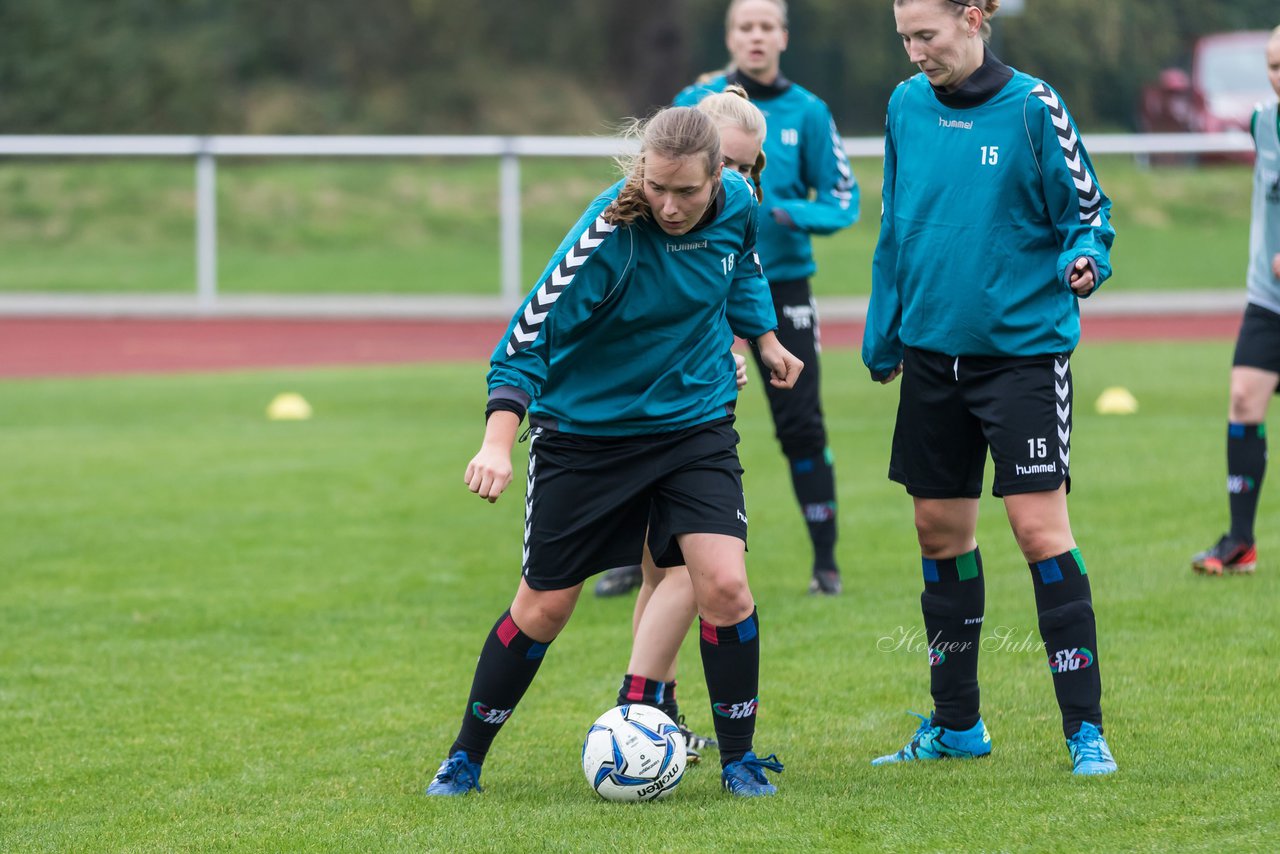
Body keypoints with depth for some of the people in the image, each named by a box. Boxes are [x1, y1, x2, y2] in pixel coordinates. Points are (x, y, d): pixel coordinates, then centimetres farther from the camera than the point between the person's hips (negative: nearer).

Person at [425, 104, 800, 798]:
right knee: (543, 609, 4)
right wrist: (498, 441, -36)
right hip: (584, 429, -3)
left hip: (695, 423, 3)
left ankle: (739, 758, 4)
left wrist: (764, 337, 16)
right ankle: (464, 760, 23)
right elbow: (528, 337, -25)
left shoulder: (738, 206, -11)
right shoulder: (609, 234, -26)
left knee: (724, 587, -15)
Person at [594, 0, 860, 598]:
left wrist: (787, 212, -15)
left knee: (801, 425, -2)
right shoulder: (696, 104, 0)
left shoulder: (807, 113, 1)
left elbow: (842, 201, 1)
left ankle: (826, 563, 9)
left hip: (782, 285, 0)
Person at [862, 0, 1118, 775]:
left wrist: (1085, 259, -24)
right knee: (940, 531, 10)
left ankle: (1085, 729, -5)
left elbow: (1089, 209, -3)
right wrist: (882, 336, 16)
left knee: (1040, 528, -11)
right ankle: (956, 725, 23)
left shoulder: (1031, 107, -10)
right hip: (933, 349, 5)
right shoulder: (907, 107, 5)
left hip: (1023, 347, -5)